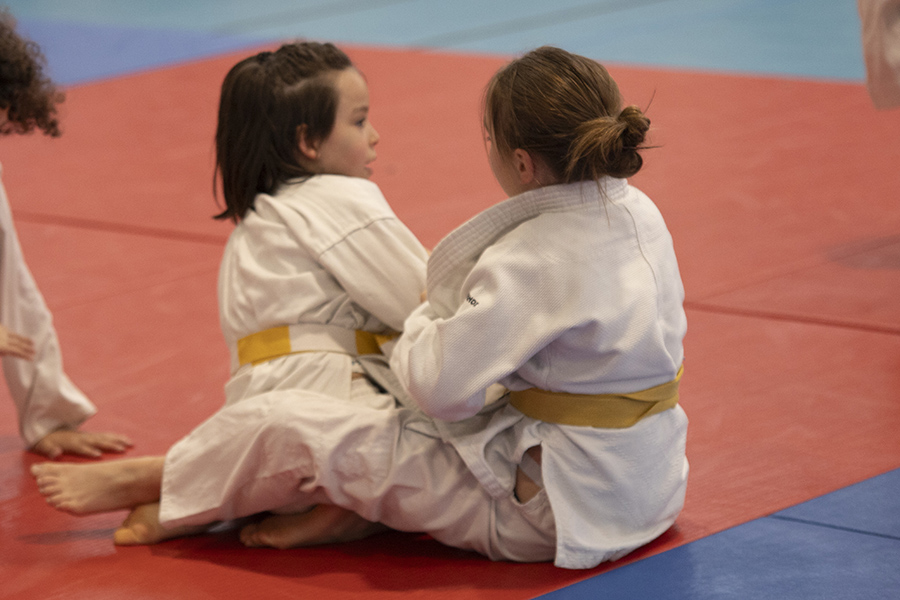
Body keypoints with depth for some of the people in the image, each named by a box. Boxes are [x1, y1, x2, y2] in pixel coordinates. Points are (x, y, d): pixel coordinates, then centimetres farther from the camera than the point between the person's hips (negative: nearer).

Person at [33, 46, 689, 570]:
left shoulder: (533, 255, -24)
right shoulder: (639, 212, 2)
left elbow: (442, 385, -22)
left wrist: (426, 319, 0)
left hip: (544, 512, -9)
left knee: (286, 426, -1)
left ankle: (158, 485, 22)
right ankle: (343, 511, 16)